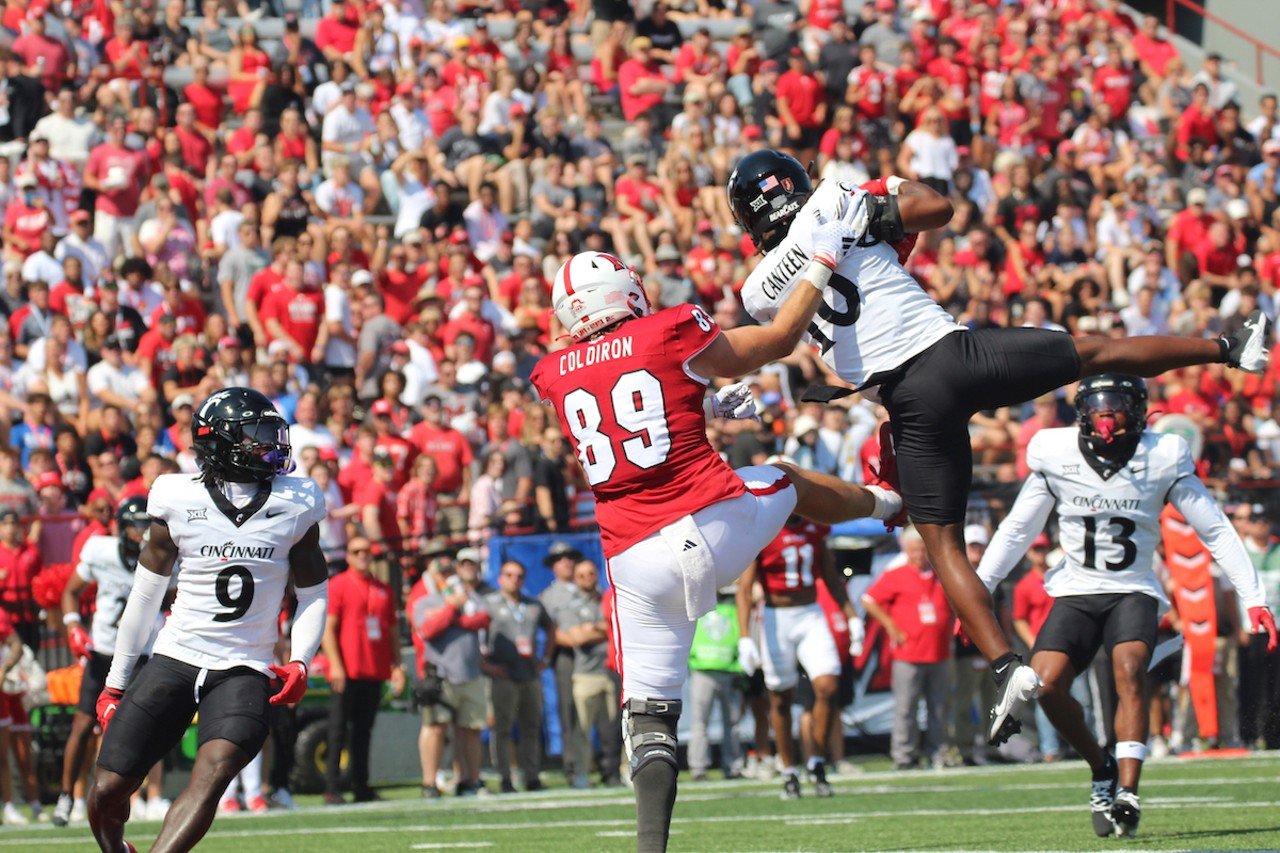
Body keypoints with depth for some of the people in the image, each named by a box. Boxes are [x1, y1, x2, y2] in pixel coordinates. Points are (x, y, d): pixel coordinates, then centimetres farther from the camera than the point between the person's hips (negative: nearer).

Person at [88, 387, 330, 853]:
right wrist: (117, 681, 14)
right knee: (108, 792, -3)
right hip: (175, 658, 0)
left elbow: (313, 594, 11)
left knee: (214, 771, -27)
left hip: (245, 670, 0)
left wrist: (300, 661, -7)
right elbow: (145, 595, 10)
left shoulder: (294, 504, 2)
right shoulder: (178, 498, 0)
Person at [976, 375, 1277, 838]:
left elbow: (1216, 531, 0)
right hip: (1077, 592, 2)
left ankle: (1127, 793, -35)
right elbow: (1016, 531, 10)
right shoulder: (1056, 456, -2)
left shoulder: (1163, 459, -5)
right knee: (1045, 684, -20)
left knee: (1129, 669, -29)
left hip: (1134, 592, -1)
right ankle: (1101, 767, 5)